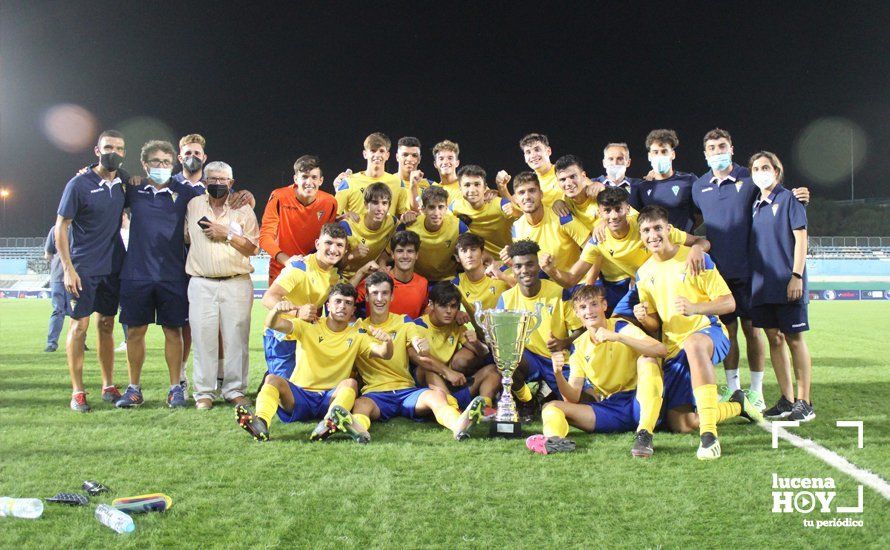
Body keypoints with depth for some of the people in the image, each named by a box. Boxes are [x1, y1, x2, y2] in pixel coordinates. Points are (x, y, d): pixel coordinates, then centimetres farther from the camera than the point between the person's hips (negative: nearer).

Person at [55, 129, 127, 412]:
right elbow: (61, 226, -8)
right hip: (83, 268, -5)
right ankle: (77, 391, 5)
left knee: (106, 325, 10)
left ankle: (109, 386, 18)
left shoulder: (122, 183, 6)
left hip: (112, 267, 5)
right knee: (79, 325, -3)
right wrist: (68, 268, -14)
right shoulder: (79, 183, -8)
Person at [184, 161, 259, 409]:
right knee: (203, 338, -2)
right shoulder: (193, 206, 13)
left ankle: (234, 390, 9)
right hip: (202, 284, 1)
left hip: (237, 284, -1)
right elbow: (186, 238, 22)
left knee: (236, 338, -1)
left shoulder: (243, 209, 7)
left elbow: (253, 248, 1)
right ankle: (204, 392, 6)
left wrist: (227, 234, -8)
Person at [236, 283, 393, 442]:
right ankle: (261, 423, -53)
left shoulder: (357, 335, 8)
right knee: (272, 379, -26)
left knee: (350, 383, -29)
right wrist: (277, 310, -33)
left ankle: (331, 421, -56)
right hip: (299, 395, 0)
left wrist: (387, 341, -30)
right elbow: (271, 324, -10)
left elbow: (385, 354, -6)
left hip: (333, 396, 0)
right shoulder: (309, 327, 3)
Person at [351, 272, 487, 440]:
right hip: (375, 392, -1)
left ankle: (458, 425, -60)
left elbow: (417, 340, -4)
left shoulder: (404, 322, 14)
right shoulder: (358, 326, 11)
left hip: (406, 390, 1)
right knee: (360, 404, -36)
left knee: (437, 395, -30)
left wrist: (421, 346, -31)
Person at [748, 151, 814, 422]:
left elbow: (800, 239, -8)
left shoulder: (789, 199, -3)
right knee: (774, 339, 7)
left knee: (795, 339, -1)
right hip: (762, 285, 6)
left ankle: (804, 402, 5)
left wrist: (797, 276, -16)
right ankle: (787, 400, 15)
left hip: (787, 284, -6)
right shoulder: (755, 205, 14)